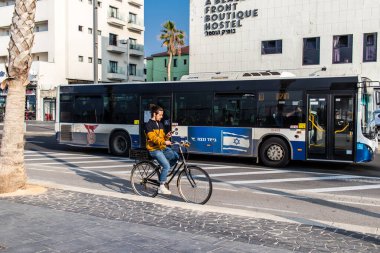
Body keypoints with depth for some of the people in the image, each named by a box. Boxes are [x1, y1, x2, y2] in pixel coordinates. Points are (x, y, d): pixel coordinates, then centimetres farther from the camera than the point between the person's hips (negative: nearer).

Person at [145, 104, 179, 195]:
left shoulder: (160, 124, 17)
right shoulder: (149, 125, -8)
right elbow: (153, 138, -20)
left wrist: (167, 136, -2)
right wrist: (164, 142, -32)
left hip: (163, 148, 8)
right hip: (154, 149, -8)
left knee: (176, 156, -14)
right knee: (166, 166, -20)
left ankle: (164, 172, 5)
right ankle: (161, 187, -8)